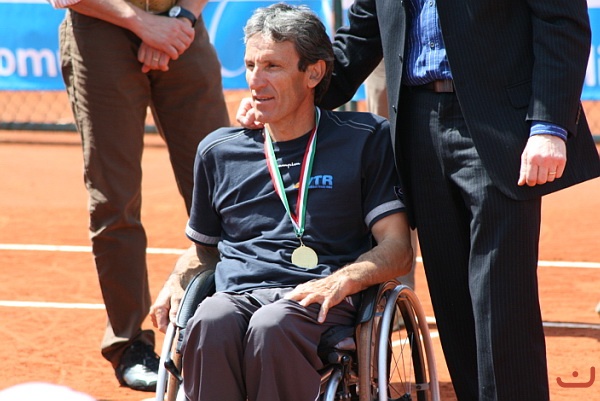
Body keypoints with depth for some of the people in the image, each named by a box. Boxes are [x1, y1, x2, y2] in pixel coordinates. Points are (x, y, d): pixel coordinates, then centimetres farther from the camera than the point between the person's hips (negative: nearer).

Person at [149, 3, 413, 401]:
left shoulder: (365, 140, 10)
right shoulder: (219, 151, 21)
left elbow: (397, 248, 4)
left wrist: (344, 279, -16)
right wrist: (176, 281, 9)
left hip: (320, 304, -3)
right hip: (237, 295, 3)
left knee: (271, 327, -39)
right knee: (209, 325, -35)